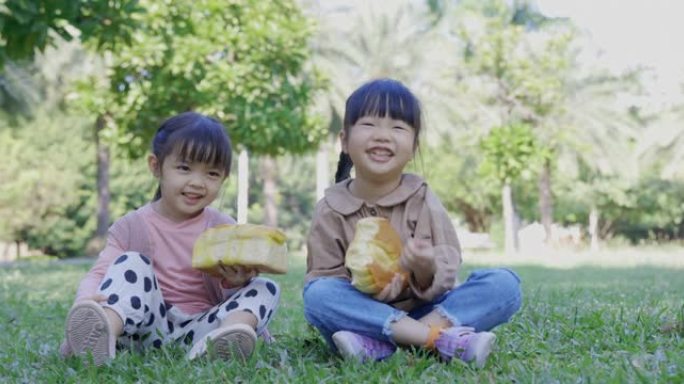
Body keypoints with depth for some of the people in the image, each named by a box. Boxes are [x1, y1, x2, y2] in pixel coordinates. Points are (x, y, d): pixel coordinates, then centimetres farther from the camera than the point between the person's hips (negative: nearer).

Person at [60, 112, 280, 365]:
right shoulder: (132, 226, 6)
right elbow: (99, 274, -4)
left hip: (200, 328, 1)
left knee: (266, 289, -15)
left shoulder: (224, 228, 8)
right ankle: (103, 331, -48)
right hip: (150, 330, -1)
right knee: (131, 262, -19)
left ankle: (221, 339, -47)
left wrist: (235, 284, -21)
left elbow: (226, 295, 5)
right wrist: (86, 300, -28)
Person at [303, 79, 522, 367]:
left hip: (424, 310, 1)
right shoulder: (331, 210, -1)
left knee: (504, 284, -19)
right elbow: (323, 276, -5)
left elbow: (446, 276, -6)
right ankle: (442, 338, -33)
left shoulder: (423, 201, -1)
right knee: (317, 295, -30)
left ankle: (377, 345, -33)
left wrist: (427, 271, -30)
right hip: (363, 313, -1)